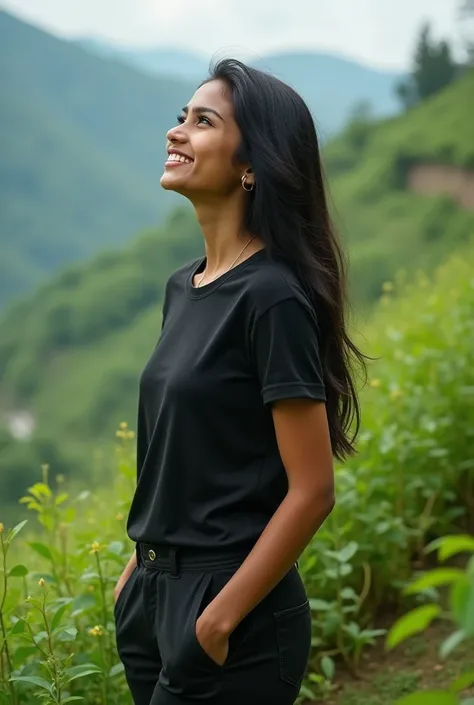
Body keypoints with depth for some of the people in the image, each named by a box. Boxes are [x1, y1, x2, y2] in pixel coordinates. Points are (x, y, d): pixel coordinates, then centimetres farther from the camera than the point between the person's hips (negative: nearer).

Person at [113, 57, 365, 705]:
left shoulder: (272, 296, -17)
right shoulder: (183, 288, 7)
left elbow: (312, 491, -18)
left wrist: (219, 620, -17)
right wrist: (138, 569, 11)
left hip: (234, 612, -8)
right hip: (156, 596, 8)